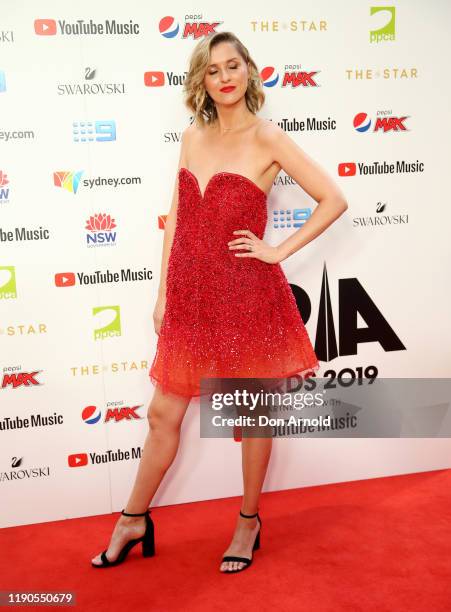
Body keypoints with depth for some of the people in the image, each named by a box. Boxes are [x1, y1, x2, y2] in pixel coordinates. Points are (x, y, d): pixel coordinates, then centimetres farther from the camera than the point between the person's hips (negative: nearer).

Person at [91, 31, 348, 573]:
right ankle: (133, 521, 30)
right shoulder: (192, 137, 9)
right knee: (163, 413, 11)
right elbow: (176, 219, 10)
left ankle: (248, 522, 32)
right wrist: (163, 295, 9)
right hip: (190, 295, 5)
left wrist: (279, 251, -9)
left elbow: (333, 200, -7)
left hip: (246, 296, -4)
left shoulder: (267, 137, -6)